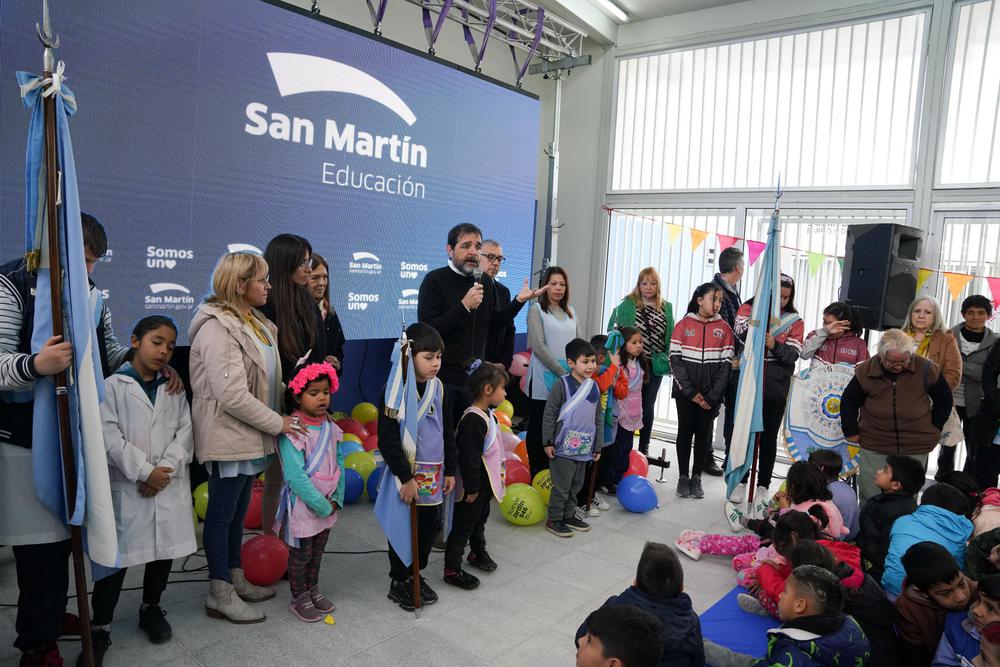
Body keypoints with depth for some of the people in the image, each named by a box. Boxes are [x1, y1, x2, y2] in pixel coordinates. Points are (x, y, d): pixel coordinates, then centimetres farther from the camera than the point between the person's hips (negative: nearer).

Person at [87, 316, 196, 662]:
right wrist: (144, 472, -15)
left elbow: (185, 432, 2)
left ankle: (151, 607, 34)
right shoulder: (112, 386, -4)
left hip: (170, 485, 4)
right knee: (116, 556, 1)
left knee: (165, 551, 13)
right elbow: (109, 436, -12)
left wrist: (165, 469, -12)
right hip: (126, 487, -4)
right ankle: (100, 627, 16)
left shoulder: (174, 388, 9)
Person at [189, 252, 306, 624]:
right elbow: (232, 396, -25)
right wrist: (278, 423, -17)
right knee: (222, 513, 4)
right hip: (228, 438, -9)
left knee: (238, 509, 19)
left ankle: (235, 579, 33)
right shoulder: (218, 328, -19)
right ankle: (220, 595, 18)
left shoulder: (254, 322, 12)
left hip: (249, 437, 9)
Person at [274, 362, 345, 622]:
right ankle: (299, 598, 30)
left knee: (317, 551, 22)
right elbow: (296, 476, -24)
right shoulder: (292, 432, -22)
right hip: (302, 506, -6)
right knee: (301, 555, 11)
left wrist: (336, 499, -4)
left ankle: (312, 590, 41)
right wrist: (320, 505, -20)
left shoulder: (330, 428, 0)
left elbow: (339, 465, 5)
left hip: (328, 505, 6)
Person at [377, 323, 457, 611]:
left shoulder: (439, 388, 5)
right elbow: (388, 439, -17)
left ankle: (416, 575, 34)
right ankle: (399, 582, 25)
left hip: (434, 473, 6)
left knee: (429, 526, 15)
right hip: (407, 473, -6)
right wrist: (406, 477, -18)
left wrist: (450, 470, 13)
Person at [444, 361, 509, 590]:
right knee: (462, 526, 2)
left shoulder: (488, 415, 6)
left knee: (479, 520, 26)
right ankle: (451, 570, 14)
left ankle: (478, 553, 45)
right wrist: (472, 487, -22)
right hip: (473, 485, -10)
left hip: (485, 483, 10)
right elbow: (469, 458, -26)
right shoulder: (473, 420, -27)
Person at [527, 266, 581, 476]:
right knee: (539, 426, 3)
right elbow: (539, 346, -11)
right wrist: (561, 372, -15)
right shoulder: (537, 309, -1)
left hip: (568, 382, 5)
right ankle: (537, 471, 13)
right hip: (544, 380, -4)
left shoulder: (571, 312, 16)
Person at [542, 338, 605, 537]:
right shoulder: (562, 385, -13)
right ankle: (554, 520, 17)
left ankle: (569, 515, 34)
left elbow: (599, 418, 12)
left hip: (584, 448, 6)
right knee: (561, 486, 2)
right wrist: (548, 442, -10)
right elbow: (549, 414, -10)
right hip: (563, 448, -6)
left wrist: (597, 446, 12)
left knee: (576, 485, 18)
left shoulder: (594, 387, 5)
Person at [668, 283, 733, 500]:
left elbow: (726, 364, 0)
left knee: (704, 433, 6)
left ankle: (696, 478, 17)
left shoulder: (724, 328, 3)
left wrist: (712, 396, -8)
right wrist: (691, 392, -11)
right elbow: (675, 360, -5)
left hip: (711, 395, 1)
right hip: (685, 393, -1)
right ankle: (683, 478, 16)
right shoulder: (684, 325, -1)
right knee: (685, 431, 5)